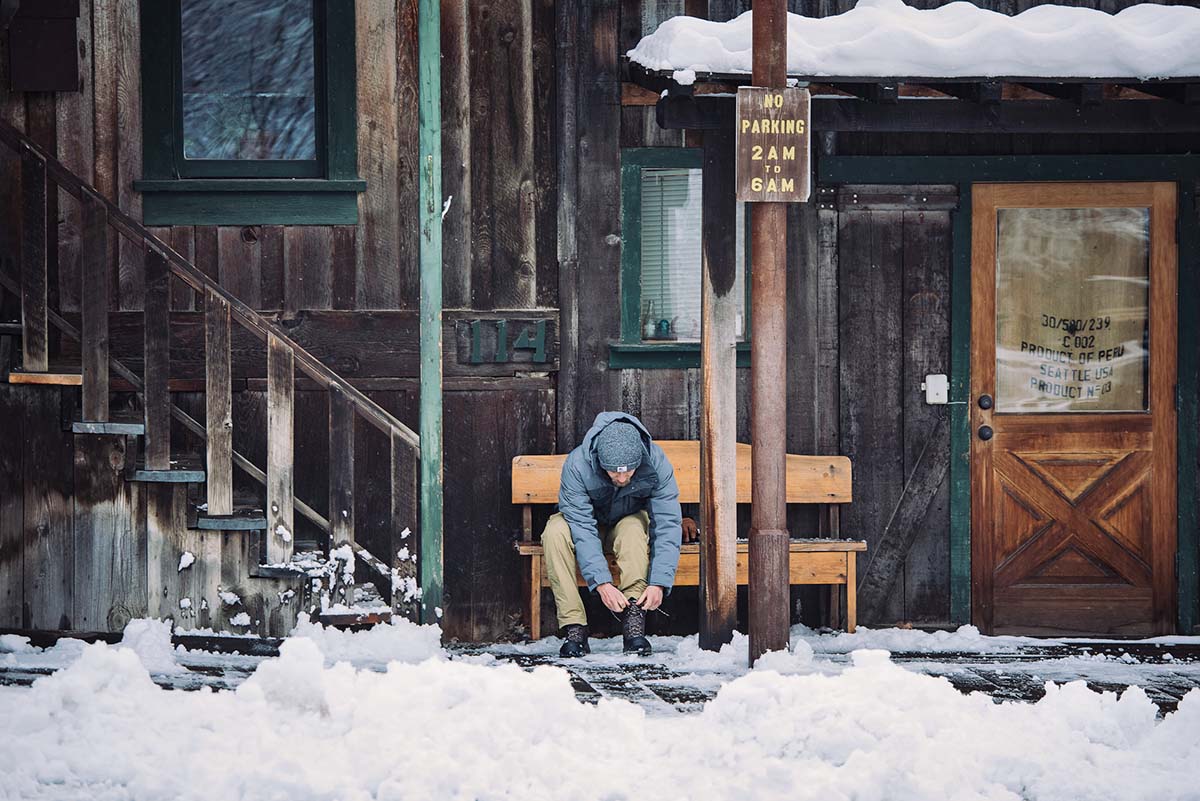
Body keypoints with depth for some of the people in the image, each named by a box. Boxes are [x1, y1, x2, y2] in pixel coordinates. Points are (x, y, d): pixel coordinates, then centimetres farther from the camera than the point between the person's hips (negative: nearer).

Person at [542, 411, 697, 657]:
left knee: (633, 528, -36)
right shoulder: (577, 465, -32)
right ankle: (574, 627, -34)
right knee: (555, 531, -33)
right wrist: (602, 582, -42)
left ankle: (633, 623, -39)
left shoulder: (657, 464, -28)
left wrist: (659, 582, -37)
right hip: (589, 525, 0)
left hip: (631, 522, 0)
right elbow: (583, 529, -33)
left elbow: (667, 526, -27)